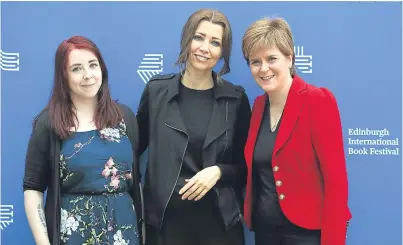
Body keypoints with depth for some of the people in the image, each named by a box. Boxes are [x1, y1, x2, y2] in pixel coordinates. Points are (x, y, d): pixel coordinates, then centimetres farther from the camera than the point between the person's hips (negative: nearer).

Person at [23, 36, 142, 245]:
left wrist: (141, 225, 6)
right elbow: (33, 189, -4)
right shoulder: (49, 123, -5)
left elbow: (135, 177, 7)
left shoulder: (124, 116, 3)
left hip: (123, 228, 2)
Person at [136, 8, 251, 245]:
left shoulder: (236, 98, -1)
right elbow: (136, 145, 9)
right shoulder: (157, 90, -1)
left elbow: (247, 165, 4)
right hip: (165, 219, 0)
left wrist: (218, 172, -12)